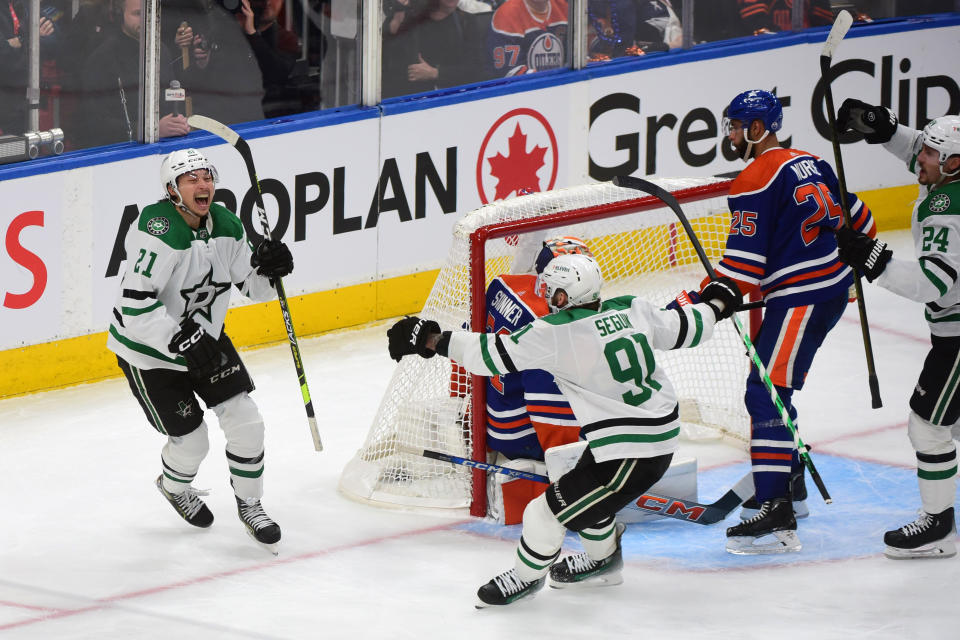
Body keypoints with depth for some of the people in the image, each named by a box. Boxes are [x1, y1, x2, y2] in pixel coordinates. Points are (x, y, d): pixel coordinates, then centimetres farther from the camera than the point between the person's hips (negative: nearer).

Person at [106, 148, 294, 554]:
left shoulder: (225, 225, -5)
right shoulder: (159, 230, -29)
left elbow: (251, 287, 5)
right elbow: (134, 306, -34)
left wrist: (266, 267, -17)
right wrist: (182, 341, -37)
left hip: (204, 338, 6)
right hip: (149, 349, -6)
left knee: (245, 421, -1)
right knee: (191, 441, 1)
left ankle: (249, 505, 21)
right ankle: (174, 486, 36)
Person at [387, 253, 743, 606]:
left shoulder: (557, 334, -20)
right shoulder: (631, 309, -1)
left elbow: (493, 353, -19)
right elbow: (683, 329, 12)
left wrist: (434, 339, -13)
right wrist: (714, 304, 33)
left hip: (630, 454, -9)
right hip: (663, 429, 9)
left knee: (548, 511, 4)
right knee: (585, 491, 32)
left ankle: (526, 576, 27)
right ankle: (602, 561, 54)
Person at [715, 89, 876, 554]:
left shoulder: (755, 181, -14)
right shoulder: (810, 165, 12)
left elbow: (743, 266, -19)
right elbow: (857, 221, 22)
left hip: (801, 301, -10)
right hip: (834, 288, 10)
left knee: (766, 393, -14)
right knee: (769, 388, 21)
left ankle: (776, 516, -24)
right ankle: (790, 486, 32)